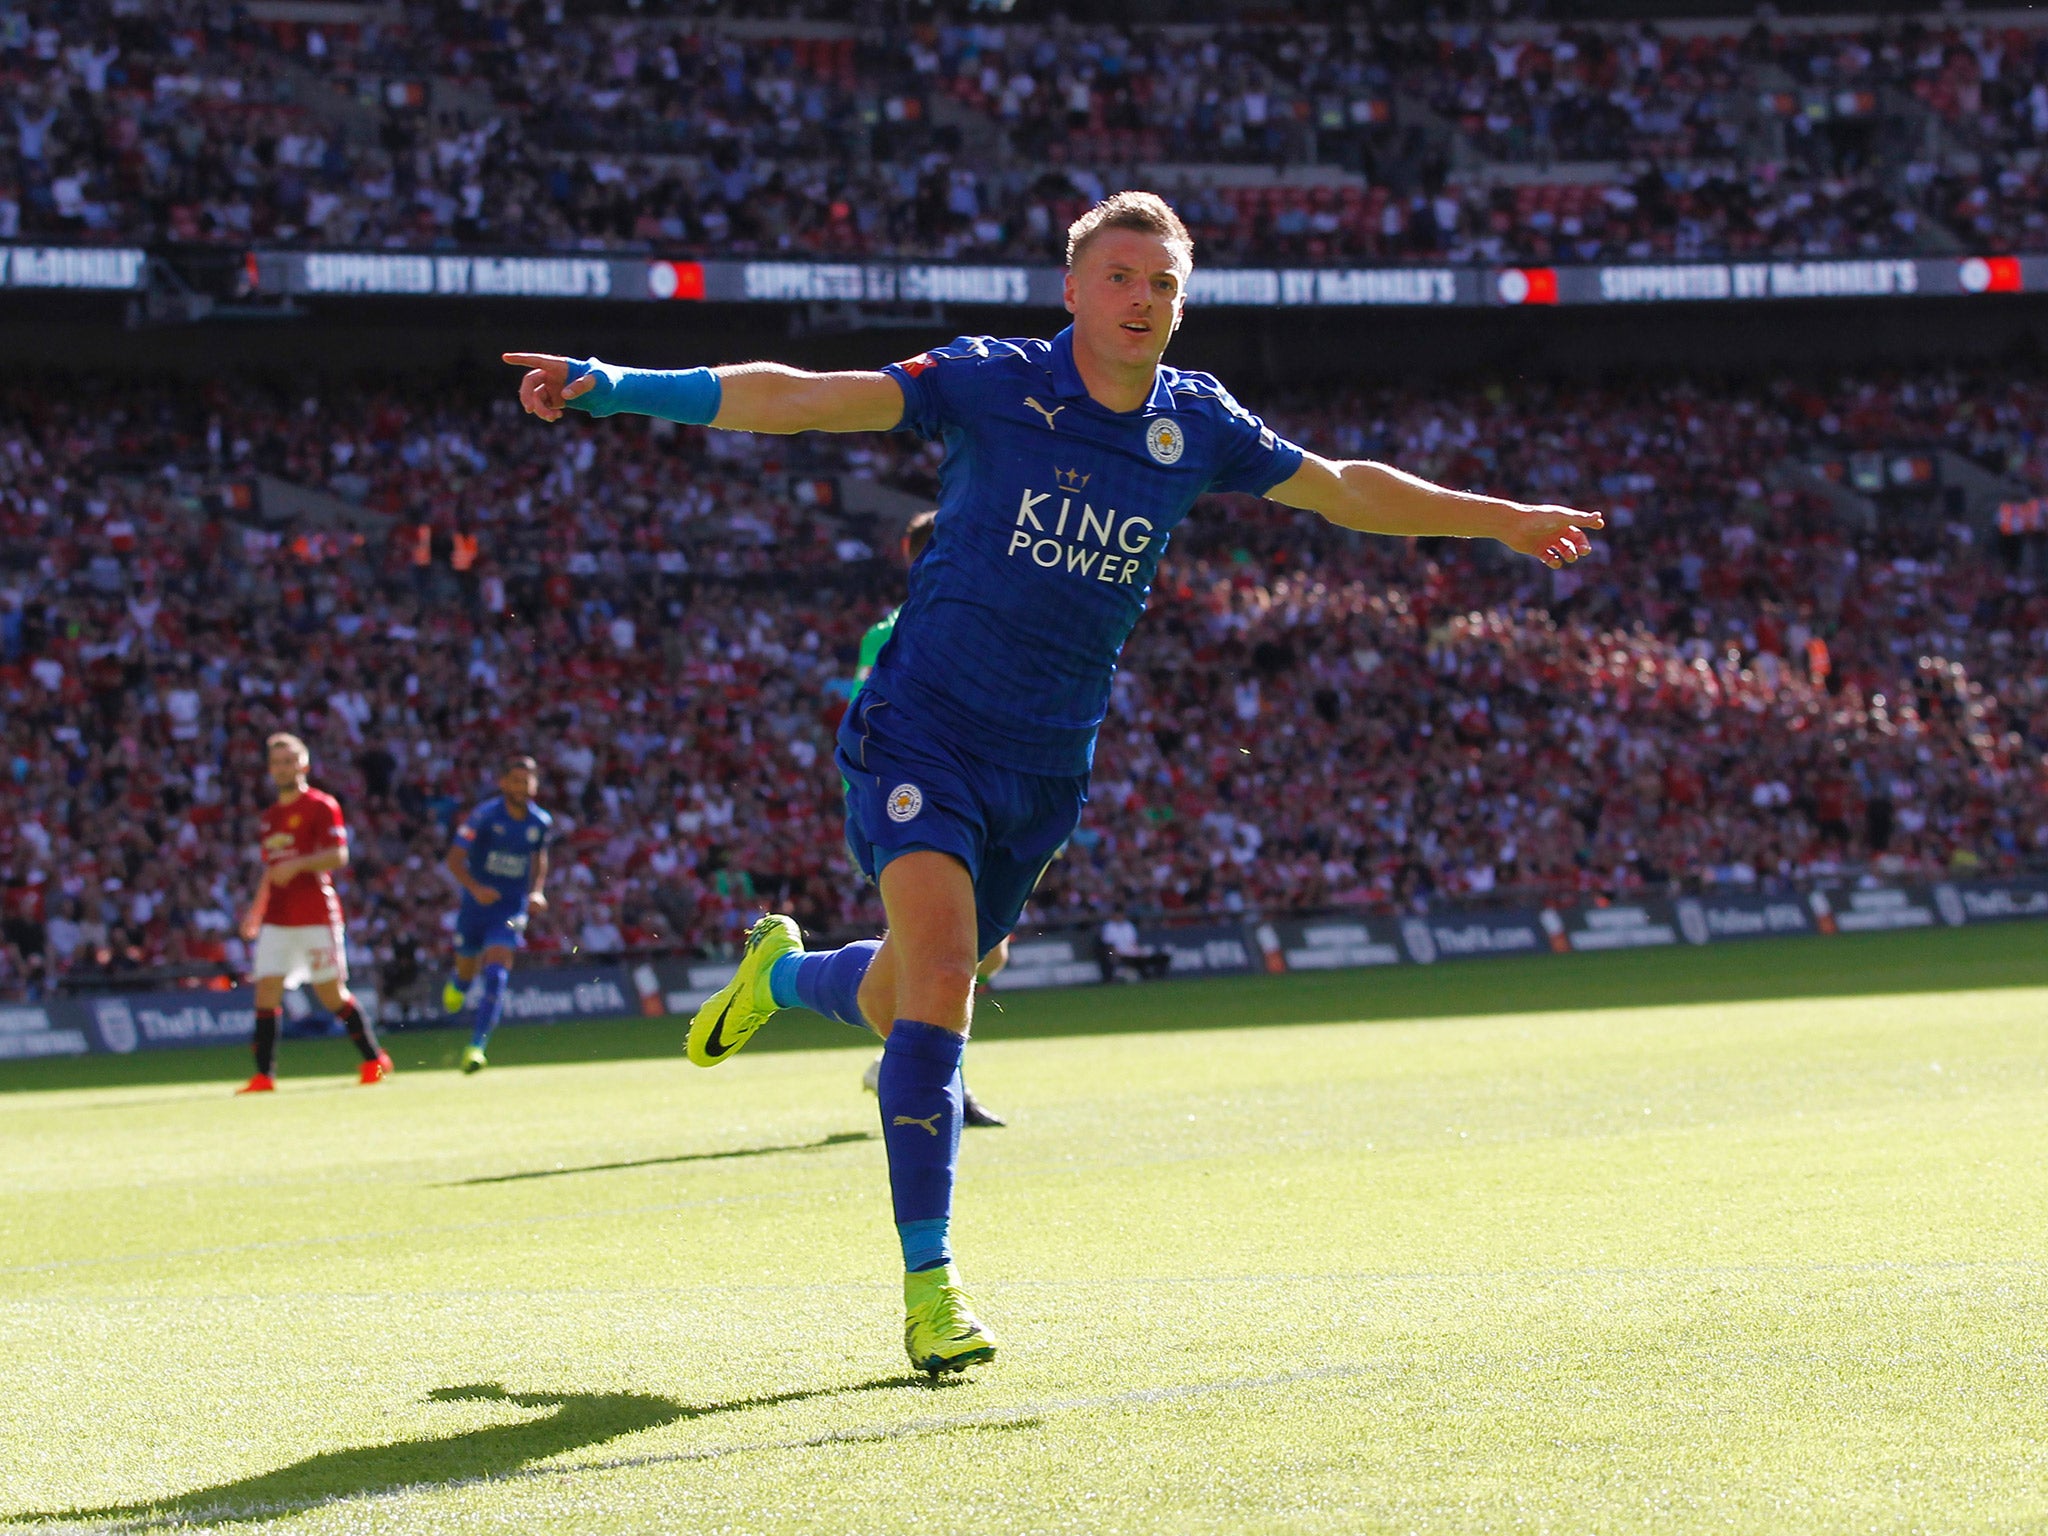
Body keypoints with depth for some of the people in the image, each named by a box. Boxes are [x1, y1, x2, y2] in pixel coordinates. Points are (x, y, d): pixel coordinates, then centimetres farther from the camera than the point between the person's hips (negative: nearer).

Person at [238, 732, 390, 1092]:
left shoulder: (322, 806, -4)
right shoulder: (271, 815, 18)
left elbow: (338, 856, -14)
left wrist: (297, 864, -25)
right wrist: (257, 909, 19)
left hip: (316, 917, -6)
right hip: (277, 920, 6)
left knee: (332, 993, -2)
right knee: (266, 992, -5)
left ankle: (374, 1059, 14)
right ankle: (264, 1076, -5)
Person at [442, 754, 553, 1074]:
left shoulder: (541, 823, -1)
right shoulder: (485, 816, -13)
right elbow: (455, 858, -14)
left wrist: (537, 892, 3)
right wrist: (474, 887, -31)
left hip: (512, 908, 1)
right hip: (477, 902, -1)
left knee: (495, 976, -18)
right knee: (468, 970, 16)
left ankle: (476, 1047, -19)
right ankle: (459, 984, 56)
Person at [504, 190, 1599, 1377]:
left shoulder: (1197, 426, 2)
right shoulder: (990, 384, -11)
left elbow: (1347, 489, 16)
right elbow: (799, 398, -16)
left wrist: (1501, 521, 19)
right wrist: (615, 387, -25)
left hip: (1047, 766, 5)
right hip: (924, 731, -5)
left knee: (897, 1006, 13)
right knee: (941, 978, -22)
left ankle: (782, 971, 49)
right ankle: (930, 1283, -15)